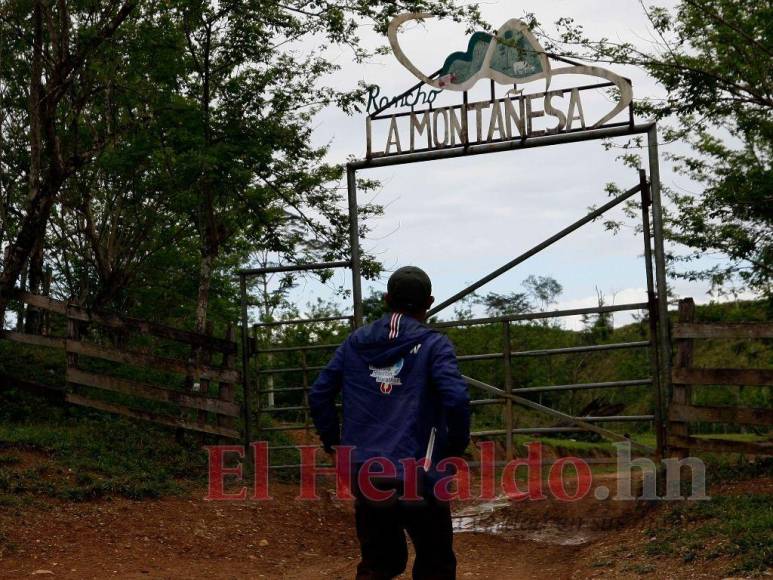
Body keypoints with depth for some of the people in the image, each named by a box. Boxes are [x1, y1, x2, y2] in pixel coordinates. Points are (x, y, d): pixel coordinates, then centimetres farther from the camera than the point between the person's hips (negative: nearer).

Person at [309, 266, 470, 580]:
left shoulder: (355, 342, 8)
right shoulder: (433, 345, -5)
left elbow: (319, 394, 9)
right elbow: (456, 399, -18)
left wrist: (332, 440, 18)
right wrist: (457, 445, -2)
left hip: (365, 475, 4)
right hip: (418, 477, -4)